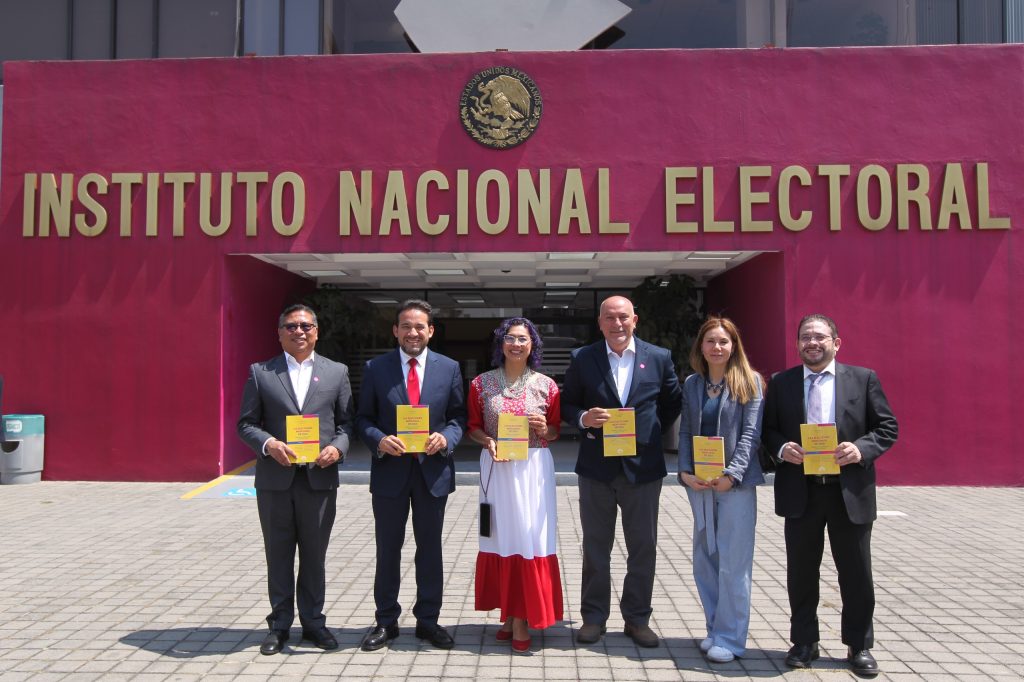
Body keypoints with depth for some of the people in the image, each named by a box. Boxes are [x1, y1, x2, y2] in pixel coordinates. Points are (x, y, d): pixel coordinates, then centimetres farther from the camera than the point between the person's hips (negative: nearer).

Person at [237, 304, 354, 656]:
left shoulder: (336, 372, 7)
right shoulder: (260, 372, 4)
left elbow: (347, 421, 6)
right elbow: (246, 423, 2)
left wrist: (338, 447, -12)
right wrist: (268, 444, -15)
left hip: (320, 478, 0)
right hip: (275, 478, 0)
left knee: (314, 555, 11)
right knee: (279, 555, 11)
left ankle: (313, 621, 25)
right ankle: (280, 624, 25)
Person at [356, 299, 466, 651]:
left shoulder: (449, 368, 2)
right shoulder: (376, 368, 0)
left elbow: (459, 416, 5)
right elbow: (363, 418, 2)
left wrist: (446, 438, -15)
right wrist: (379, 440, -17)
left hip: (433, 470, 1)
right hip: (390, 469, 0)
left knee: (430, 548, 11)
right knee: (387, 549, 11)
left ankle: (428, 620, 26)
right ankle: (386, 621, 26)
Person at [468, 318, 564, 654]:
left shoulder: (546, 385, 2)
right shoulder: (481, 383, 3)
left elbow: (556, 429, 9)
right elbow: (473, 427, 8)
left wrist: (544, 429, -12)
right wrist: (488, 442, -11)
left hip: (534, 468, -1)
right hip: (496, 468, 1)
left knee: (529, 538, -1)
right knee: (501, 538, 5)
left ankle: (522, 619, 9)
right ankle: (509, 614, 19)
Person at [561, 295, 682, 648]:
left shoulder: (659, 357, 1)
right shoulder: (582, 358, 0)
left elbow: (672, 403, 12)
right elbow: (567, 404, 5)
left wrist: (653, 433, 5)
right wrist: (583, 418, -14)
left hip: (643, 466, 1)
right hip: (597, 466, 0)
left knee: (643, 548, 9)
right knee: (595, 547, 10)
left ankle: (637, 618, 24)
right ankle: (593, 617, 23)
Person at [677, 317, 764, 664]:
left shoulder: (749, 382, -2)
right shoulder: (691, 384, 10)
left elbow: (751, 433, -7)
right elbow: (685, 432, 9)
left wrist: (732, 475, -16)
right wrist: (685, 472, -4)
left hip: (736, 482, -4)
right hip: (699, 483, 4)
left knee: (733, 562, -1)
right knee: (704, 561, 11)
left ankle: (731, 638, 11)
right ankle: (714, 628, 24)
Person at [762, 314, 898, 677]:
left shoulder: (863, 378, 2)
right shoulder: (781, 383, 6)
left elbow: (887, 427, 2)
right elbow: (767, 429, 8)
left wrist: (862, 449, -16)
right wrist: (781, 448, -13)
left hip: (850, 491, -1)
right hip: (800, 492, 1)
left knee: (856, 573, 10)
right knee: (801, 572, 10)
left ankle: (859, 646, 27)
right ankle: (804, 642, 26)